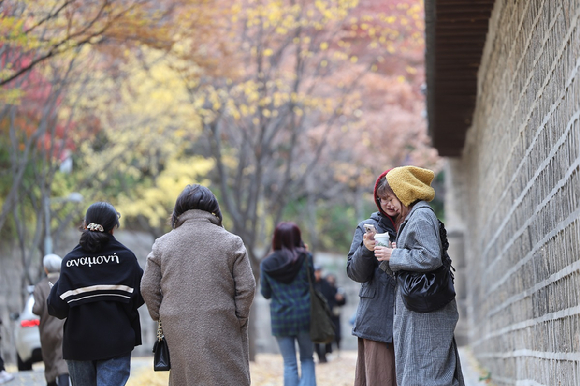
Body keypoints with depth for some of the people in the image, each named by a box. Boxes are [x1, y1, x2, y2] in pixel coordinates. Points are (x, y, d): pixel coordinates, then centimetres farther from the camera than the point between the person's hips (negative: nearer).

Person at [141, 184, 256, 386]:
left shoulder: (162, 244, 7)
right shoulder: (231, 242, 2)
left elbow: (148, 288, 6)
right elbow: (246, 287, -2)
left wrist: (162, 319, 15)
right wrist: (238, 321, 6)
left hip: (178, 332, 3)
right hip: (220, 333, -2)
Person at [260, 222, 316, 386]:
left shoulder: (267, 264, -2)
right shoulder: (305, 257, -7)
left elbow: (265, 293, 6)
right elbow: (312, 282, 4)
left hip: (280, 318, 1)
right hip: (304, 315, -1)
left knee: (289, 364, 8)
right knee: (307, 359, 13)